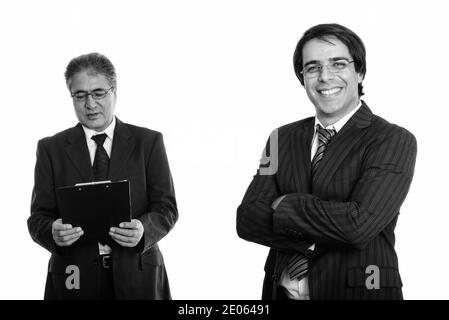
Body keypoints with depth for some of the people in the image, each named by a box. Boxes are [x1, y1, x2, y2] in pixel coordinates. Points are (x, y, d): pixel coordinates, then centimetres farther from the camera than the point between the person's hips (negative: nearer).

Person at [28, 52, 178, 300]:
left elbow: (166, 208, -1)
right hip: (75, 279, 0)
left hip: (138, 278, 0)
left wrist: (143, 230, -22)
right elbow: (38, 217, 1)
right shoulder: (51, 149, 5)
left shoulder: (148, 142, 3)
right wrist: (54, 233, -22)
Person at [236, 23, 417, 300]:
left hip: (358, 289, -4)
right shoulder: (283, 139, 3)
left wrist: (286, 205, -12)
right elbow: (247, 220, -6)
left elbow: (359, 223, -24)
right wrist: (316, 240, -20)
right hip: (283, 289, 4)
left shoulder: (395, 141, -11)